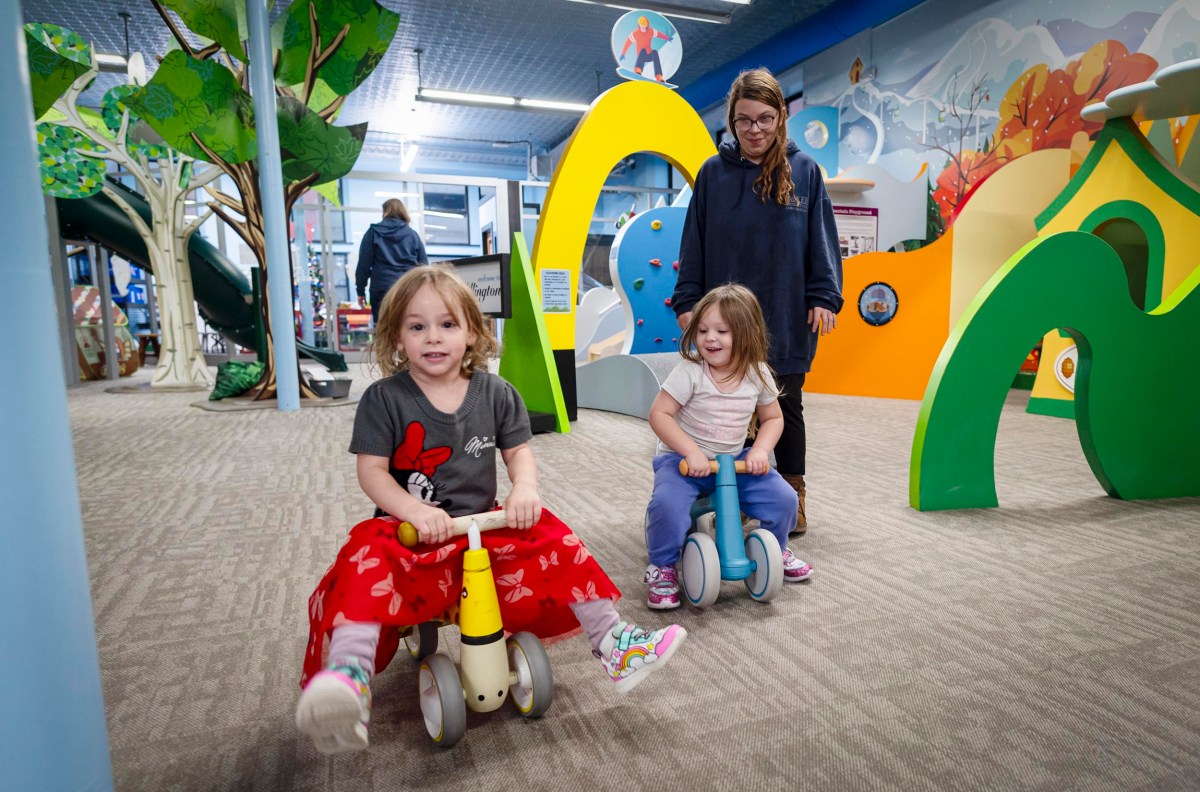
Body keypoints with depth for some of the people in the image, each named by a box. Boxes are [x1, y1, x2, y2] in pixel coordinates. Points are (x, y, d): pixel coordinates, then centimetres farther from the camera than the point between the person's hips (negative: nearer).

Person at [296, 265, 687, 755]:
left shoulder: (495, 393, 4)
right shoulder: (384, 399, -4)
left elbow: (519, 452, 5)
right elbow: (372, 471, -7)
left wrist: (525, 489, -18)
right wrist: (415, 510, -25)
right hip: (411, 531, -2)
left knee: (550, 537, -15)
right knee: (369, 554, -32)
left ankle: (612, 643, -4)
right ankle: (349, 673, -43)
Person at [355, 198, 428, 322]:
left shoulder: (373, 232, 6)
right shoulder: (412, 234, 9)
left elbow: (364, 263, 4)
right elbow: (424, 265, 9)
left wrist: (361, 290, 9)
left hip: (382, 288, -1)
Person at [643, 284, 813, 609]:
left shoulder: (758, 374, -5)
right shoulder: (690, 372, -17)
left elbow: (773, 417, 8)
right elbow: (659, 414, -18)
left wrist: (760, 450, -10)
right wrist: (691, 452, -26)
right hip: (684, 458, -4)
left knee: (783, 497, -9)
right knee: (667, 503, -32)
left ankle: (776, 550, 25)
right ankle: (661, 568, -4)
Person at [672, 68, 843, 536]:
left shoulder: (804, 170, 2)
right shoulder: (713, 173, 2)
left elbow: (821, 239, 2)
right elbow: (694, 242, 3)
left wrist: (824, 297, -4)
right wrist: (687, 300, -1)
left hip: (786, 319, 0)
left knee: (786, 407, 11)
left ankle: (792, 497, 27)